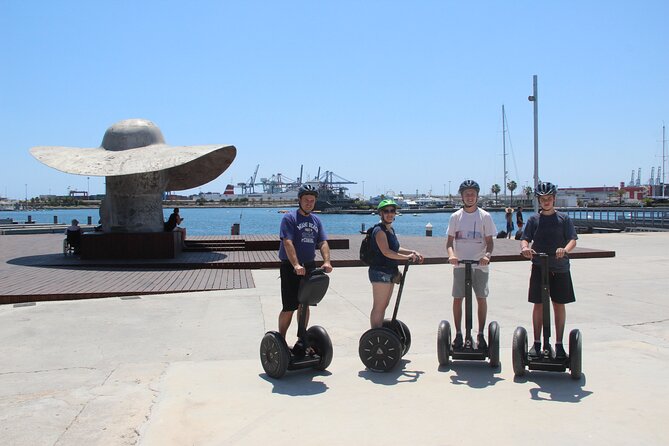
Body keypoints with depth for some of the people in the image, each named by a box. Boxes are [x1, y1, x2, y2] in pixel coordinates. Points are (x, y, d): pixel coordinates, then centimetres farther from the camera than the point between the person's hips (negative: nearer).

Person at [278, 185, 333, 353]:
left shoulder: (316, 220, 11)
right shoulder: (289, 218, -8)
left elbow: (323, 243, 2)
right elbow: (288, 243, -20)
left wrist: (326, 261, -17)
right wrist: (296, 265, -33)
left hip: (309, 267, 6)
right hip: (291, 268, -6)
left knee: (305, 305, 12)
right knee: (289, 307, -5)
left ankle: (301, 340, 24)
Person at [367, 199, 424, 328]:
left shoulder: (390, 229, 15)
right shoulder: (379, 230, -15)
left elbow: (395, 249, 24)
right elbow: (386, 252, -25)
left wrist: (413, 252, 13)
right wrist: (407, 257, -25)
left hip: (389, 272, 10)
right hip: (380, 272, -10)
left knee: (384, 305, 16)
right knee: (378, 307, -5)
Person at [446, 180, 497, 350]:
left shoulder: (485, 216, 2)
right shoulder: (456, 216, 4)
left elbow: (489, 241, 1)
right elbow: (450, 240, 2)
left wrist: (487, 255, -19)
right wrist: (451, 254, -18)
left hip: (480, 265, 0)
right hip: (460, 264, 1)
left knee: (481, 298, 3)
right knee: (457, 299, 2)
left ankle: (481, 334, 16)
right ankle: (458, 334, 14)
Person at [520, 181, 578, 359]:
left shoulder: (564, 218, 5)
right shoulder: (534, 219, 7)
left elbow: (573, 240, -3)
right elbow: (525, 238, -1)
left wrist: (565, 250, -25)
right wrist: (524, 248, -24)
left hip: (560, 268, 0)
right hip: (539, 267, 0)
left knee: (559, 305, 5)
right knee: (538, 305, 2)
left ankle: (559, 344, 14)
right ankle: (537, 343, 12)